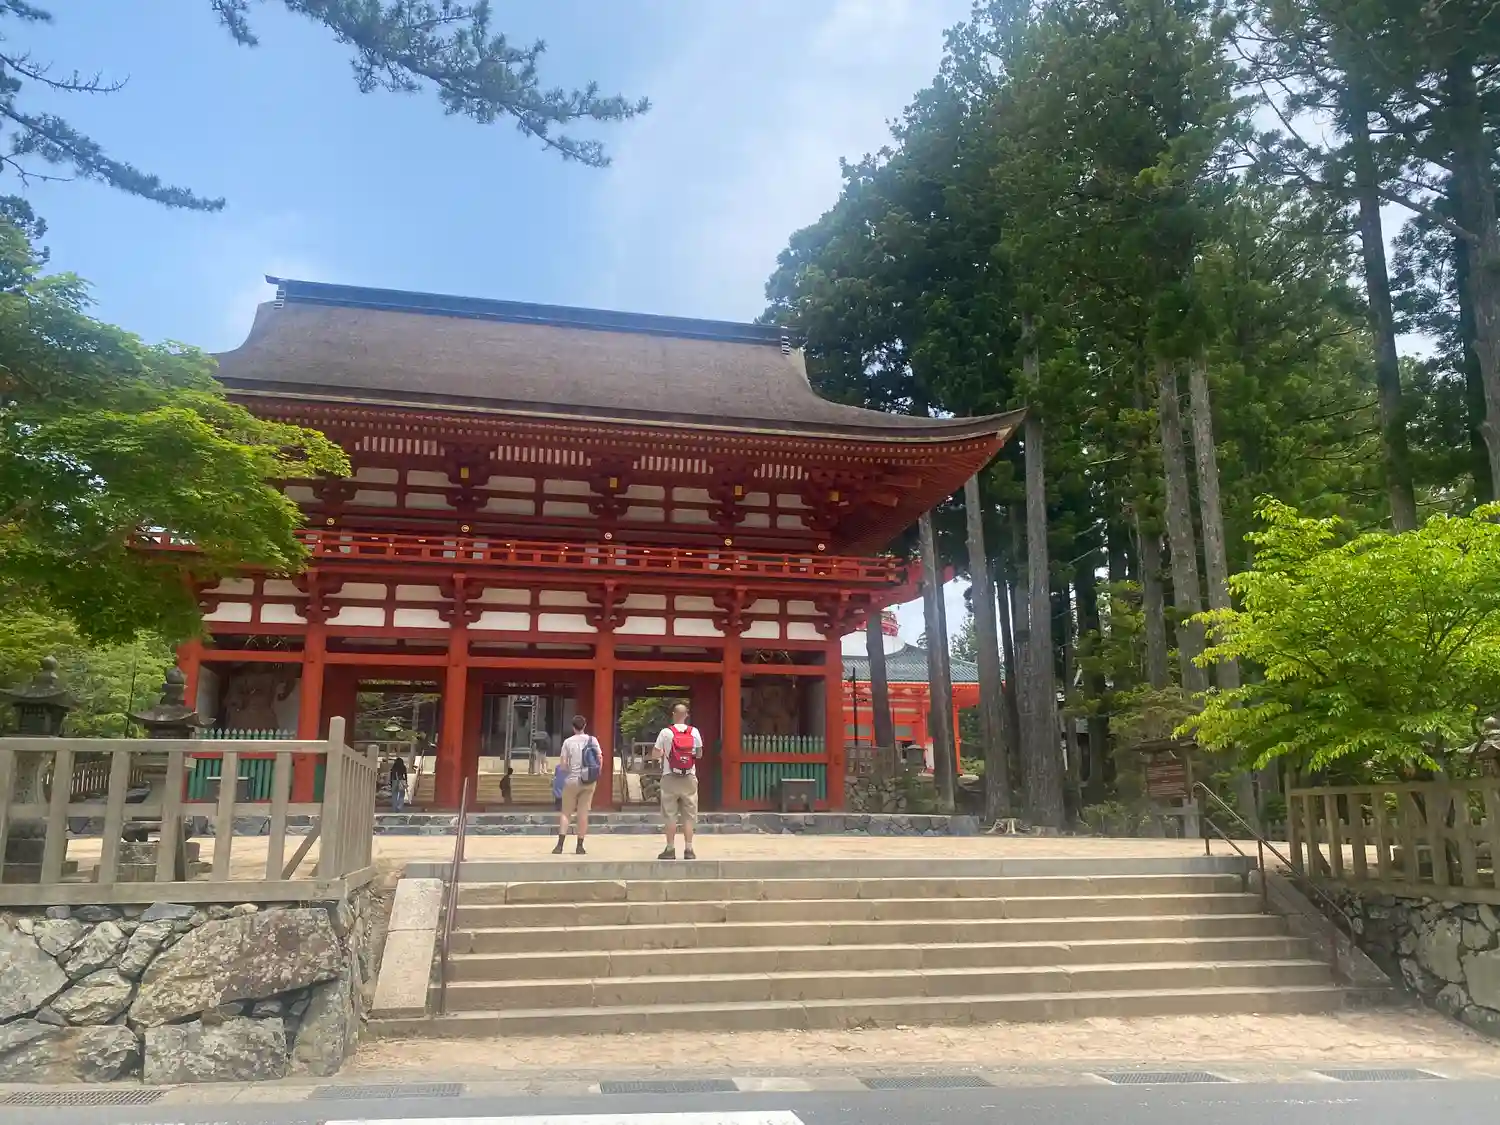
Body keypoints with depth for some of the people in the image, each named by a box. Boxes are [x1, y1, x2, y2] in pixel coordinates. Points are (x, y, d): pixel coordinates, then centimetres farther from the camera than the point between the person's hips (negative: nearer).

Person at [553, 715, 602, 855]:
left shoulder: (568, 742, -7)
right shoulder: (592, 740, -1)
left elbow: (562, 765, -8)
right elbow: (600, 759, -3)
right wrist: (596, 774, 11)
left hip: (572, 780, -2)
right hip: (589, 781, 2)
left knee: (565, 812, 7)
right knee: (583, 813, 7)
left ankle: (560, 845, -2)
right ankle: (580, 846, 8)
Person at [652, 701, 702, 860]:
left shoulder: (666, 732, -6)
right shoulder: (694, 732, 0)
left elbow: (654, 754, 0)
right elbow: (699, 754, 7)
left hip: (670, 778, -1)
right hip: (689, 778, 1)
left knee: (670, 815, 5)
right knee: (688, 815, 5)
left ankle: (670, 849, 6)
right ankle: (688, 850, 4)